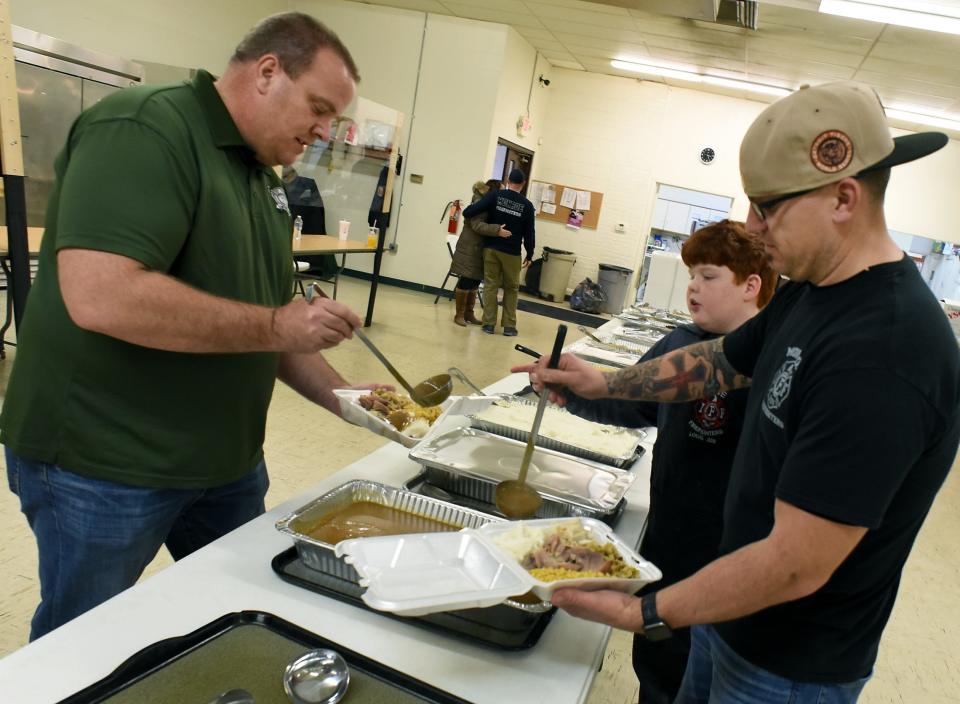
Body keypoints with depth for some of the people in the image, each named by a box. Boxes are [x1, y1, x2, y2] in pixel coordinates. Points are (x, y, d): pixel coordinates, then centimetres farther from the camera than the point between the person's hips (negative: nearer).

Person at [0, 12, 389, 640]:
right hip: (102, 465, -8)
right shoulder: (144, 129, -18)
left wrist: (338, 395, 1)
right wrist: (276, 325, -25)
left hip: (227, 459, 8)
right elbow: (99, 295, -31)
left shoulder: (264, 177, 9)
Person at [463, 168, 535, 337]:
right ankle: (509, 326, 11)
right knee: (511, 288, 11)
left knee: (490, 285, 8)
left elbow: (471, 211, -10)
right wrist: (529, 255, 11)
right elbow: (529, 233, 0)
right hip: (511, 253, -1)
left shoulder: (495, 195, -4)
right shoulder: (527, 205, -4)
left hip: (491, 248, 1)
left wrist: (465, 211, 13)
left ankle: (489, 323, 7)